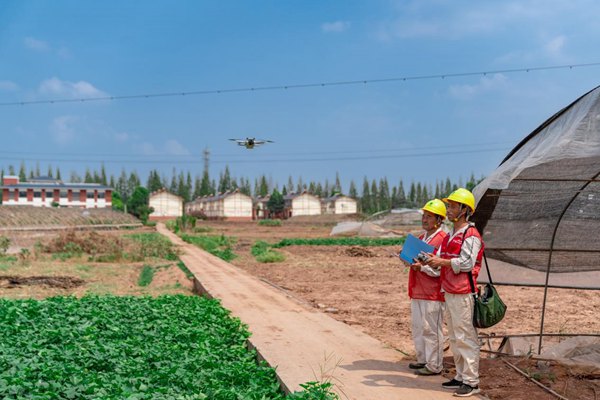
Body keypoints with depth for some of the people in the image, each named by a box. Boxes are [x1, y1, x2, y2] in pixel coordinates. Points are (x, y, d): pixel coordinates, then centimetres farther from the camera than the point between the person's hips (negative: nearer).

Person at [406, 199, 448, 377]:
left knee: (431, 329, -4)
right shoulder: (421, 238, 17)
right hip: (418, 290, 9)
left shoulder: (443, 239, -12)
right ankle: (423, 360, 28)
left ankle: (434, 365, 5)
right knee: (418, 328, 16)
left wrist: (422, 267, -26)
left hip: (433, 293, -9)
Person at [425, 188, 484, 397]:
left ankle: (471, 382, -2)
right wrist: (432, 260, 0)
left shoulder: (471, 235, -11)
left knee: (465, 338, -6)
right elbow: (440, 260, 20)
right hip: (449, 293, 10)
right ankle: (461, 376, 22)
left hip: (463, 295, -9)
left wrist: (441, 261, -18)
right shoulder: (450, 236, 19)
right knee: (454, 338, 14)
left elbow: (466, 263, -19)